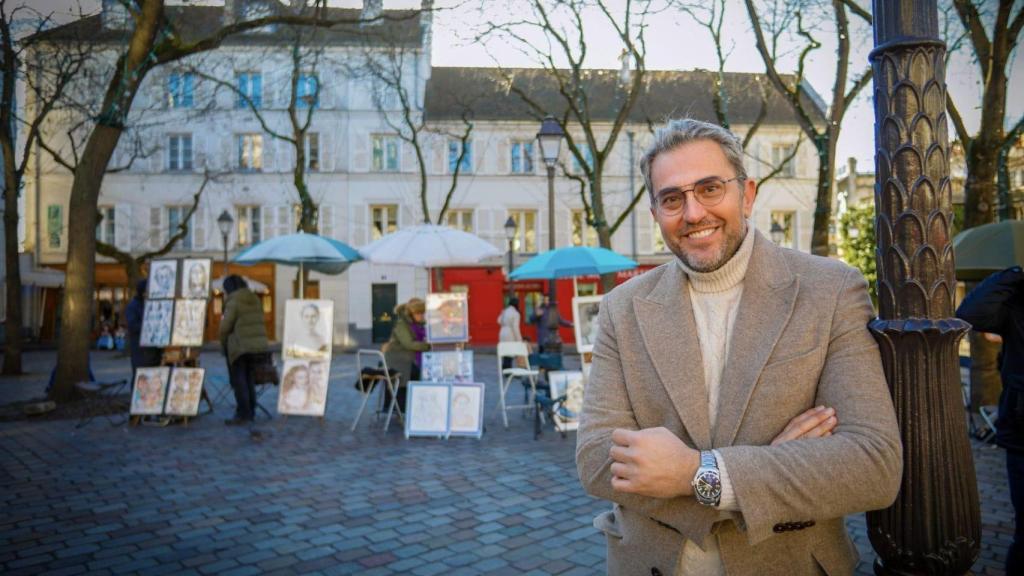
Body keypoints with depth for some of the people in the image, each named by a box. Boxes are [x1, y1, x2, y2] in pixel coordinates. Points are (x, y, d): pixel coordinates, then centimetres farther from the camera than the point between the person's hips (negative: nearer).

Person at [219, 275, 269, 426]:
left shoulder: (233, 301, -9)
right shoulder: (256, 300, 11)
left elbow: (226, 326, -10)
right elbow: (259, 323, 11)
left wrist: (223, 345, 5)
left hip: (240, 345, -7)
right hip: (259, 344, 7)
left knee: (238, 380, 1)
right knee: (249, 379, 15)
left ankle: (243, 415, -1)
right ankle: (251, 413, 17)